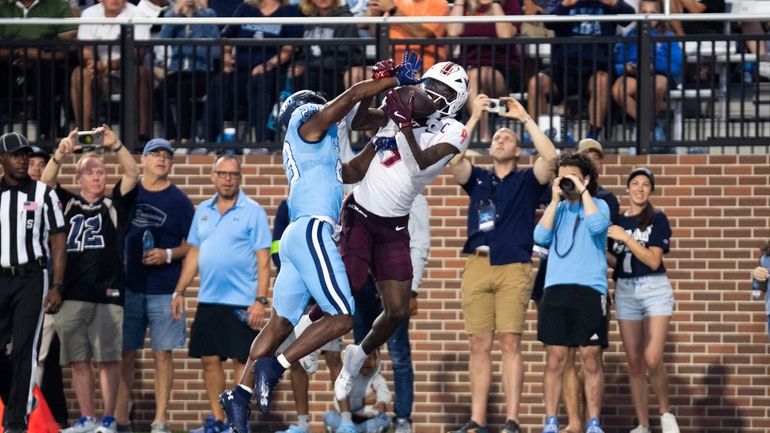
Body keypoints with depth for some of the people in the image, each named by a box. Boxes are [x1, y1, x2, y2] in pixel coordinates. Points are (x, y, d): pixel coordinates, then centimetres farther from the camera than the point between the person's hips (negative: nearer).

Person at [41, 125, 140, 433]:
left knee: (107, 360, -2)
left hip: (107, 294, -2)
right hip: (71, 295, 2)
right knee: (78, 361, 4)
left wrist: (115, 146, -15)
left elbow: (132, 174, -1)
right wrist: (61, 154, -17)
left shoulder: (115, 205, 11)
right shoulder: (67, 204, 14)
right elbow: (46, 181, 0)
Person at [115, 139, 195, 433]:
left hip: (164, 289, -2)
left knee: (162, 353, -1)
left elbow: (193, 245, 3)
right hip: (129, 285, 2)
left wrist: (168, 254, -13)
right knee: (126, 353, 1)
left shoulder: (178, 200, 2)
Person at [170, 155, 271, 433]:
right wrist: (179, 291, 10)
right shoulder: (203, 211, 11)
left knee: (242, 361, -2)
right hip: (208, 301, 5)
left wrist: (261, 300, -14)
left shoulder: (252, 212, -4)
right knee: (209, 360, 8)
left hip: (242, 302, -5)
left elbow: (263, 259, -7)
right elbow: (194, 254, 16)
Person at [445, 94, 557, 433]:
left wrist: (525, 118, -2)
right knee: (479, 345, 1)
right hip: (478, 265, 2)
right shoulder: (477, 178, 16)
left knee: (510, 342, -7)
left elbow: (550, 156, -7)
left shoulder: (527, 181, 11)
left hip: (514, 268, -2)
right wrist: (474, 118, -2)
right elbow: (452, 158, -1)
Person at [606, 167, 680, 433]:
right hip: (625, 291, 4)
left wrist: (626, 238, -14)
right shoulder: (617, 221, 10)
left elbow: (653, 260, -10)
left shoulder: (657, 219, -1)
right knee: (634, 362, 1)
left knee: (652, 360, -16)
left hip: (654, 289, -4)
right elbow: (614, 262, 13)